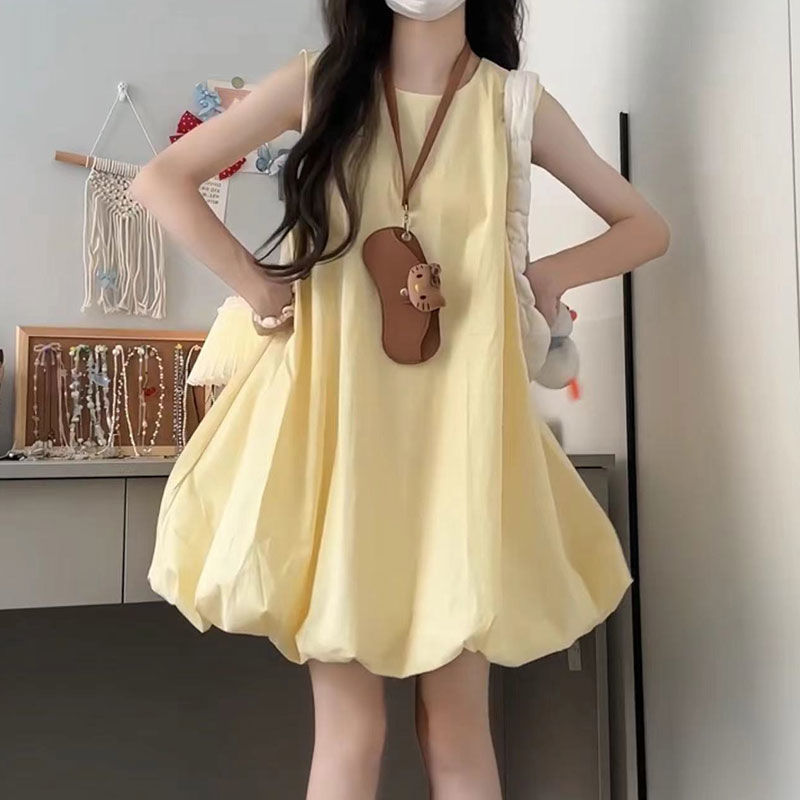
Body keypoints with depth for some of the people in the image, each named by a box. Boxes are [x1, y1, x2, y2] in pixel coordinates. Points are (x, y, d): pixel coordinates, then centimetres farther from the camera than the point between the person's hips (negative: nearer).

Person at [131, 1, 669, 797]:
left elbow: (646, 226, 14)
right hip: (334, 403, 0)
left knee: (457, 727, 8)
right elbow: (159, 180, 7)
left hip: (456, 412, 1)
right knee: (348, 728, 6)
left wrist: (548, 274, -2)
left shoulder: (516, 102, 8)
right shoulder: (318, 81, 7)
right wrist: (254, 283, -4)